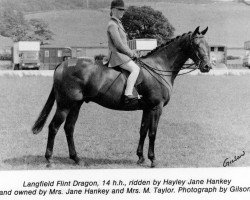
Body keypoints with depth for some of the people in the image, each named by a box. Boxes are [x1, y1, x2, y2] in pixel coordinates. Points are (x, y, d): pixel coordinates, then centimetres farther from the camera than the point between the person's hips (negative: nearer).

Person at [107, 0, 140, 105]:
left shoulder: (118, 23, 20)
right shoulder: (112, 25, -13)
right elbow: (119, 44, -19)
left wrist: (131, 53, 10)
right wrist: (132, 54, -9)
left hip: (122, 54, 11)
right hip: (117, 55, -11)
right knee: (135, 69, -25)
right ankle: (128, 95, -35)